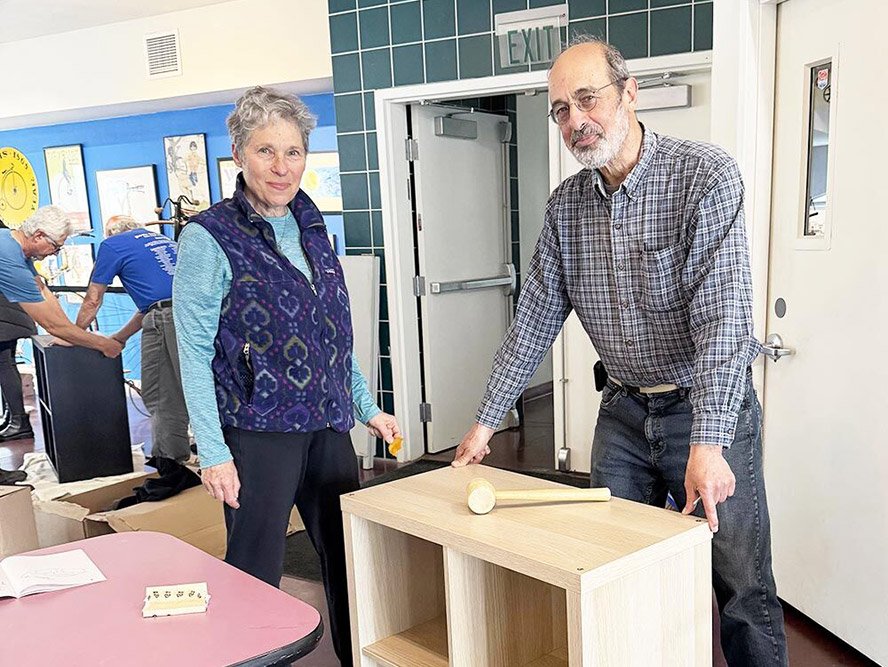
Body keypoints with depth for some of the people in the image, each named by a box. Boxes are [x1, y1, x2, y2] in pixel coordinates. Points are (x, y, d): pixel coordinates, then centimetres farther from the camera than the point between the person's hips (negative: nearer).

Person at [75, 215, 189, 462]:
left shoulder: (112, 245, 12)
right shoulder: (164, 240, 32)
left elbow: (93, 300, 18)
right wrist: (119, 337, 39)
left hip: (167, 321, -7)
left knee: (158, 396, 2)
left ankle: (170, 462, 4)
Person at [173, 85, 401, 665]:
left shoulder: (312, 228, 9)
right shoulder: (209, 238, -10)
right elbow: (194, 355, -10)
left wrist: (367, 408, 15)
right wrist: (213, 453, -14)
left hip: (329, 428, 6)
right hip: (258, 434, -6)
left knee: (350, 562, 15)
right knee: (257, 575, 4)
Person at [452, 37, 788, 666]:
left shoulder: (706, 175, -16)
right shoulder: (566, 205, 2)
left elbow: (722, 314, -24)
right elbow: (535, 317, 6)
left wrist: (708, 443, -31)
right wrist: (487, 421, 5)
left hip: (709, 408, -4)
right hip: (624, 409, 5)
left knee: (744, 588, 3)